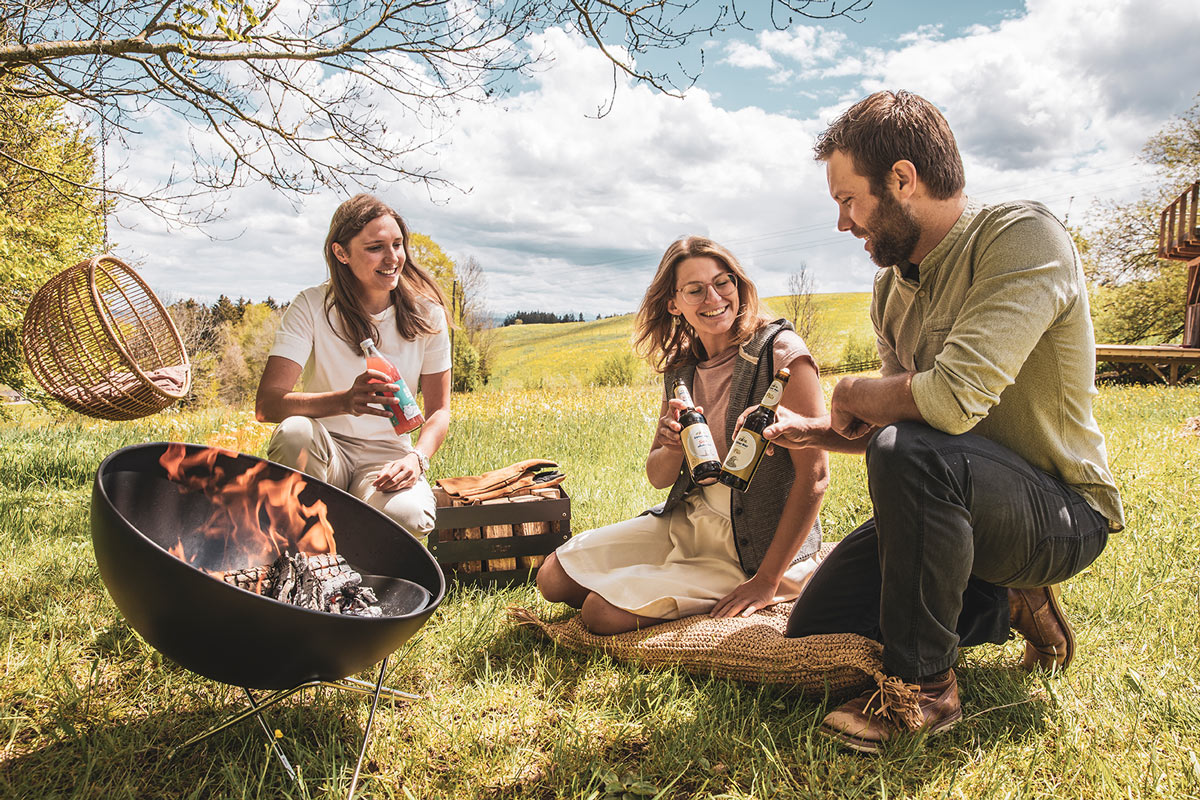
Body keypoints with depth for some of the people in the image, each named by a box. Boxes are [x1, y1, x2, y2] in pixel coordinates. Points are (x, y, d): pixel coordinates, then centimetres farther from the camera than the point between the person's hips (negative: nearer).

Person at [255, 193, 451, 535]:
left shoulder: (425, 313, -3)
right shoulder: (312, 306, -9)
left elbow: (438, 410, 4)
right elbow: (266, 405, -20)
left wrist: (417, 458, -18)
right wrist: (345, 401, -38)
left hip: (387, 457, 1)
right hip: (325, 454, 0)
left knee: (405, 514, -33)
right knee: (294, 432, -35)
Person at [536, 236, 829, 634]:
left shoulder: (780, 352, -18)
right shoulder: (681, 367, 3)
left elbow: (814, 475, -20)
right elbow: (657, 477, 7)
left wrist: (767, 581, -19)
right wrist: (673, 448, -19)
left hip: (755, 551, -6)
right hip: (686, 522, 7)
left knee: (603, 612, -16)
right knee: (554, 577, 2)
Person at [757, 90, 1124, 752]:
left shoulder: (1023, 237, -21)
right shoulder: (892, 288, 4)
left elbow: (954, 398, -34)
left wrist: (854, 395, -15)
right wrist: (821, 432, -4)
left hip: (1063, 510, -8)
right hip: (958, 505, 8)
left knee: (908, 454, -38)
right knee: (812, 632, 5)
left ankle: (922, 686, -17)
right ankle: (1008, 603, 16)